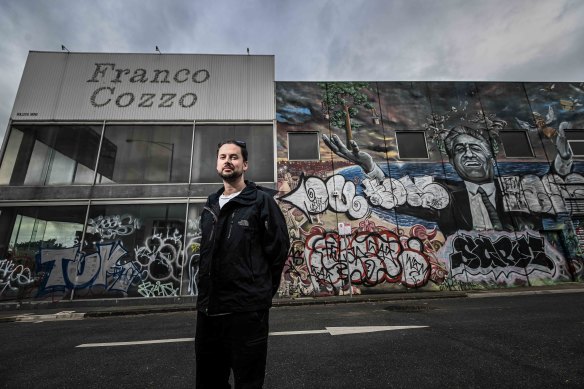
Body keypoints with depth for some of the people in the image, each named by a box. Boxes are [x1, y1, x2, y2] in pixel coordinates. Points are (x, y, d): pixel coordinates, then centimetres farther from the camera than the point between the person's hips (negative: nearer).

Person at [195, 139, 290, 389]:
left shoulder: (261, 200, -7)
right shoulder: (210, 206, 13)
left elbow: (278, 249, -8)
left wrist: (261, 291, -1)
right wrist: (206, 294, 15)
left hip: (247, 309, -6)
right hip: (208, 308, 7)